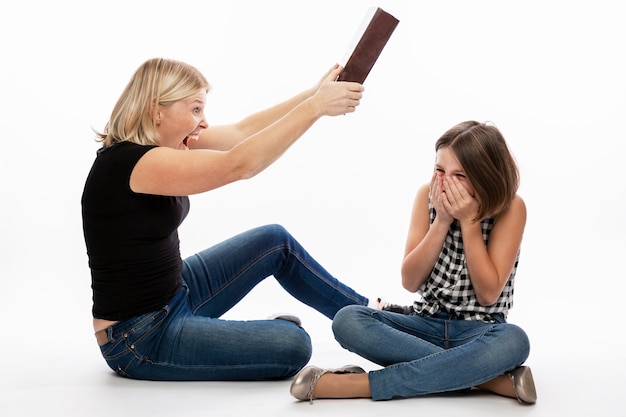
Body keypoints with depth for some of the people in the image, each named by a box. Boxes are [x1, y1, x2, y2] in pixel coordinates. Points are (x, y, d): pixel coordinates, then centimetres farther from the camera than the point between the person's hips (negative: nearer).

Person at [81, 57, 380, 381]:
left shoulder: (157, 142, 1)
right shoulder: (129, 162, -28)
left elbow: (239, 132, 1)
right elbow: (239, 164, -33)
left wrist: (314, 93, -3)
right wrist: (315, 106, -28)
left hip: (174, 293, 10)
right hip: (139, 341, -9)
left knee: (276, 241, 12)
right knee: (292, 346, -15)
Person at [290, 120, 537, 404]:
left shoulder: (510, 208, -11)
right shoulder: (428, 195, -4)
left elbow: (488, 293, -15)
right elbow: (410, 282, -7)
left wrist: (469, 220, -21)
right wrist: (442, 220, -18)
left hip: (479, 333, -2)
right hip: (427, 325, 3)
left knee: (513, 341, -38)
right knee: (348, 321, -24)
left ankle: (360, 385, -33)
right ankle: (486, 377, -26)